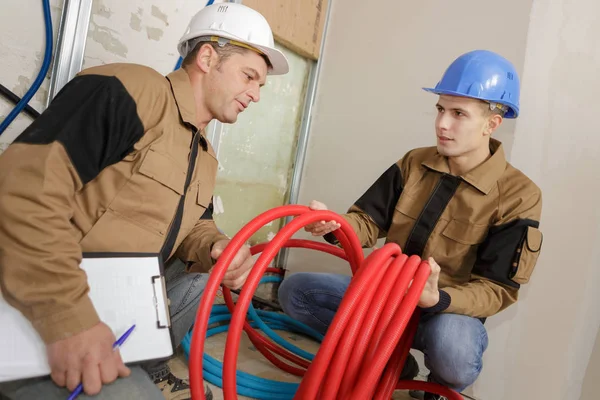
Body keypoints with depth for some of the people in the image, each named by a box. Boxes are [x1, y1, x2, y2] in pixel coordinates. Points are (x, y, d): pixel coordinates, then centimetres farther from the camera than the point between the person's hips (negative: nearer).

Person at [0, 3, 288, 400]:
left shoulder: (205, 156, 11)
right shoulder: (129, 90, -18)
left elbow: (194, 224, 14)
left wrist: (216, 247, -10)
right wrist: (68, 317, -32)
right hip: (37, 307, -8)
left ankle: (144, 365, 11)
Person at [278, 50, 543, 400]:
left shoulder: (518, 195, -13)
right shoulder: (414, 163, 0)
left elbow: (497, 289, -14)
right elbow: (370, 221, 0)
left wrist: (437, 300, -34)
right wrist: (335, 225, -24)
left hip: (451, 309, -4)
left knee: (451, 350, -40)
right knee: (295, 291, -11)